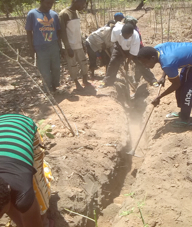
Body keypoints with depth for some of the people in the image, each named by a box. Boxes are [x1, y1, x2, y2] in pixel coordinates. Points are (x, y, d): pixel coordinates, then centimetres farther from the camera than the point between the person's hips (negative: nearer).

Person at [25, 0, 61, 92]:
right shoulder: (32, 14, -5)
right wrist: (31, 48, -5)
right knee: (45, 71, 3)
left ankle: (55, 87, 28)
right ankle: (50, 89, 22)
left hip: (54, 47, 4)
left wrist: (59, 44, 12)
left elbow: (58, 31, 13)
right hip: (41, 48, -3)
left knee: (56, 68, 10)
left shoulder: (54, 14, 6)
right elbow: (29, 32, -2)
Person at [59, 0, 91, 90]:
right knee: (73, 66, 3)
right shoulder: (64, 14, -15)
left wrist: (82, 43, 18)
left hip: (78, 45, 8)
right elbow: (63, 33, -18)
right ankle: (76, 83, 19)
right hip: (70, 46, -8)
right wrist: (68, 48, -21)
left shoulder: (75, 13, 11)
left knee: (83, 62, 12)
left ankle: (85, 81, 25)